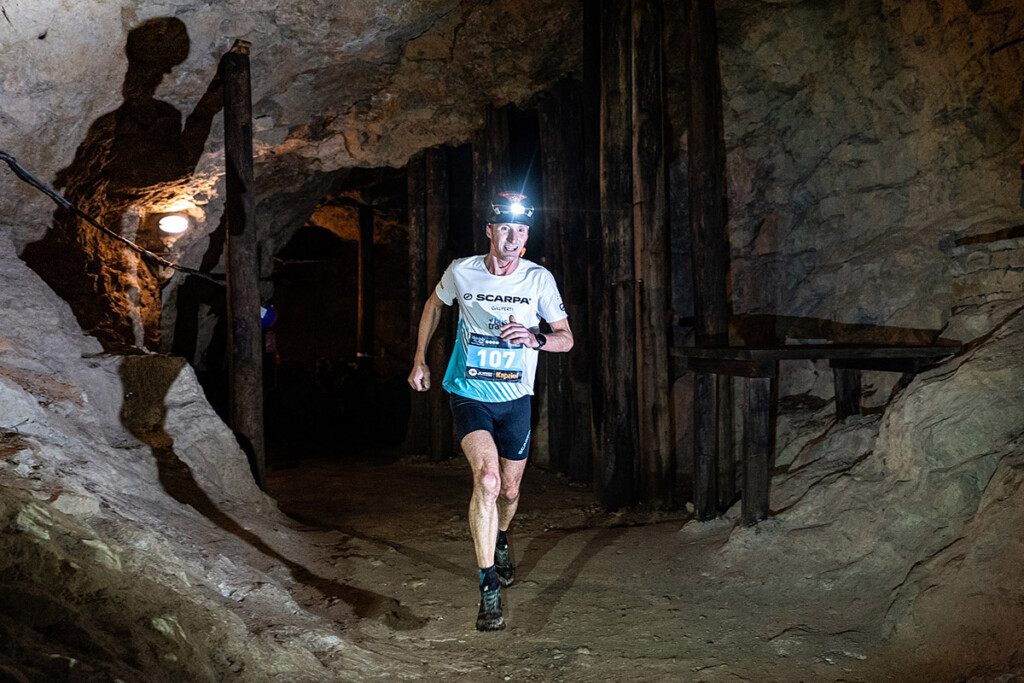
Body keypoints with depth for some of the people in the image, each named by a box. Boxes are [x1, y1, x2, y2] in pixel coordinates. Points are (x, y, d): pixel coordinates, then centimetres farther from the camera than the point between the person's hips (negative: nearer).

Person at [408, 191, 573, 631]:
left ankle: (499, 542, 50)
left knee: (509, 491, 14)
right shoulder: (461, 272, -7)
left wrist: (535, 339, -21)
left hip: (515, 399, 2)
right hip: (468, 395, -2)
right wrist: (419, 360, 12)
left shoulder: (539, 279, -7)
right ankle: (489, 588, -18)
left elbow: (566, 338, 0)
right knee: (487, 479, -24)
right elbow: (434, 305, 14)